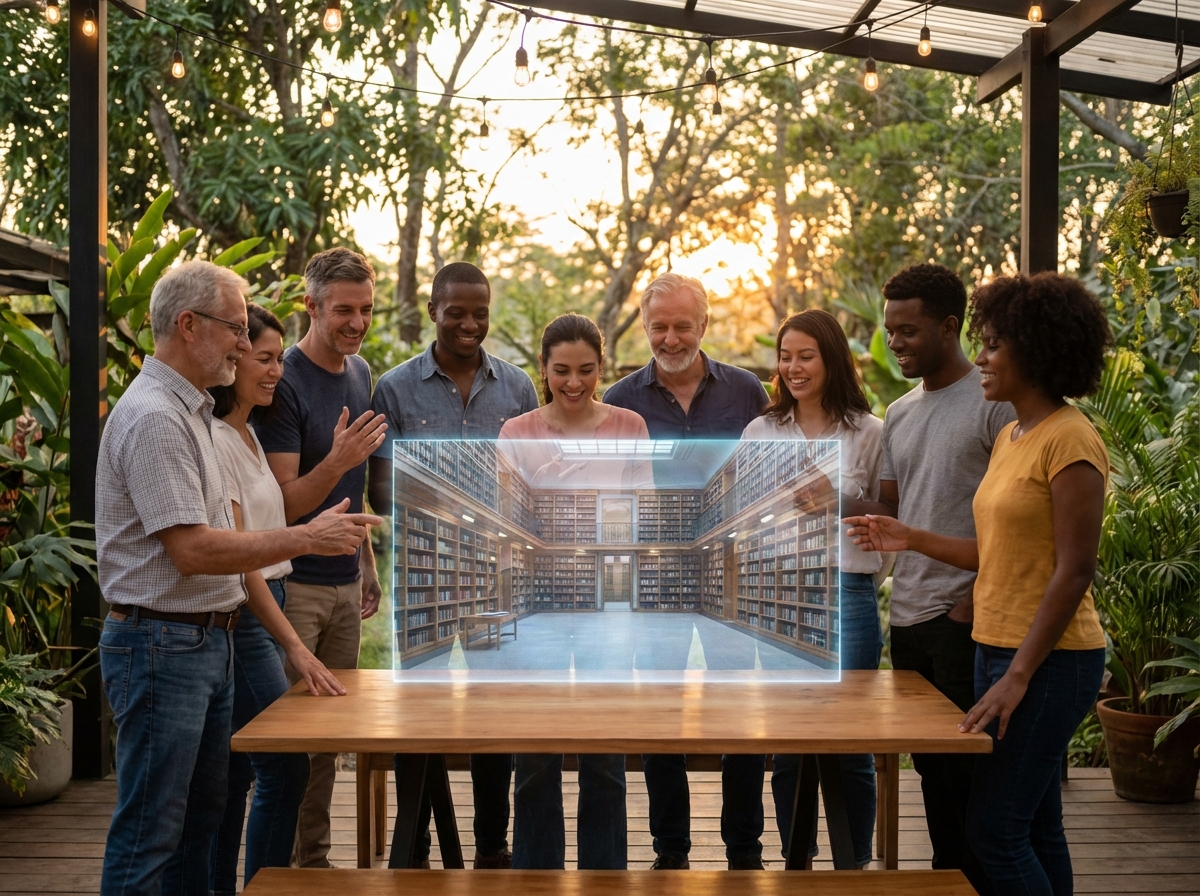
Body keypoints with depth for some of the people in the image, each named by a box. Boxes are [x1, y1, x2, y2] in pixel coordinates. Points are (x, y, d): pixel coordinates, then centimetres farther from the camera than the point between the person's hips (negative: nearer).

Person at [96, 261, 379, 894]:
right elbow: (192, 550, -23)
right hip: (162, 644, -10)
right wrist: (305, 539, -19)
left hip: (207, 640, 10)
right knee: (149, 834, -2)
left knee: (199, 820, 16)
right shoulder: (153, 416, -18)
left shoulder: (188, 410, 15)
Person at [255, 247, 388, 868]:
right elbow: (283, 505, -17)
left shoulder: (360, 373, 10)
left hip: (344, 583, 7)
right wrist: (336, 461, -32)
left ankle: (315, 859, 23)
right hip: (294, 584, -7)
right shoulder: (285, 383, -14)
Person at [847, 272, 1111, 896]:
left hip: (1047, 660, -9)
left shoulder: (1069, 440, -14)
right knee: (1035, 830, 15)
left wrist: (1018, 675, -21)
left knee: (994, 830, -6)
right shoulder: (1011, 437, 13)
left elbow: (1075, 569, -18)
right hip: (999, 649, 9)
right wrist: (910, 539, 13)